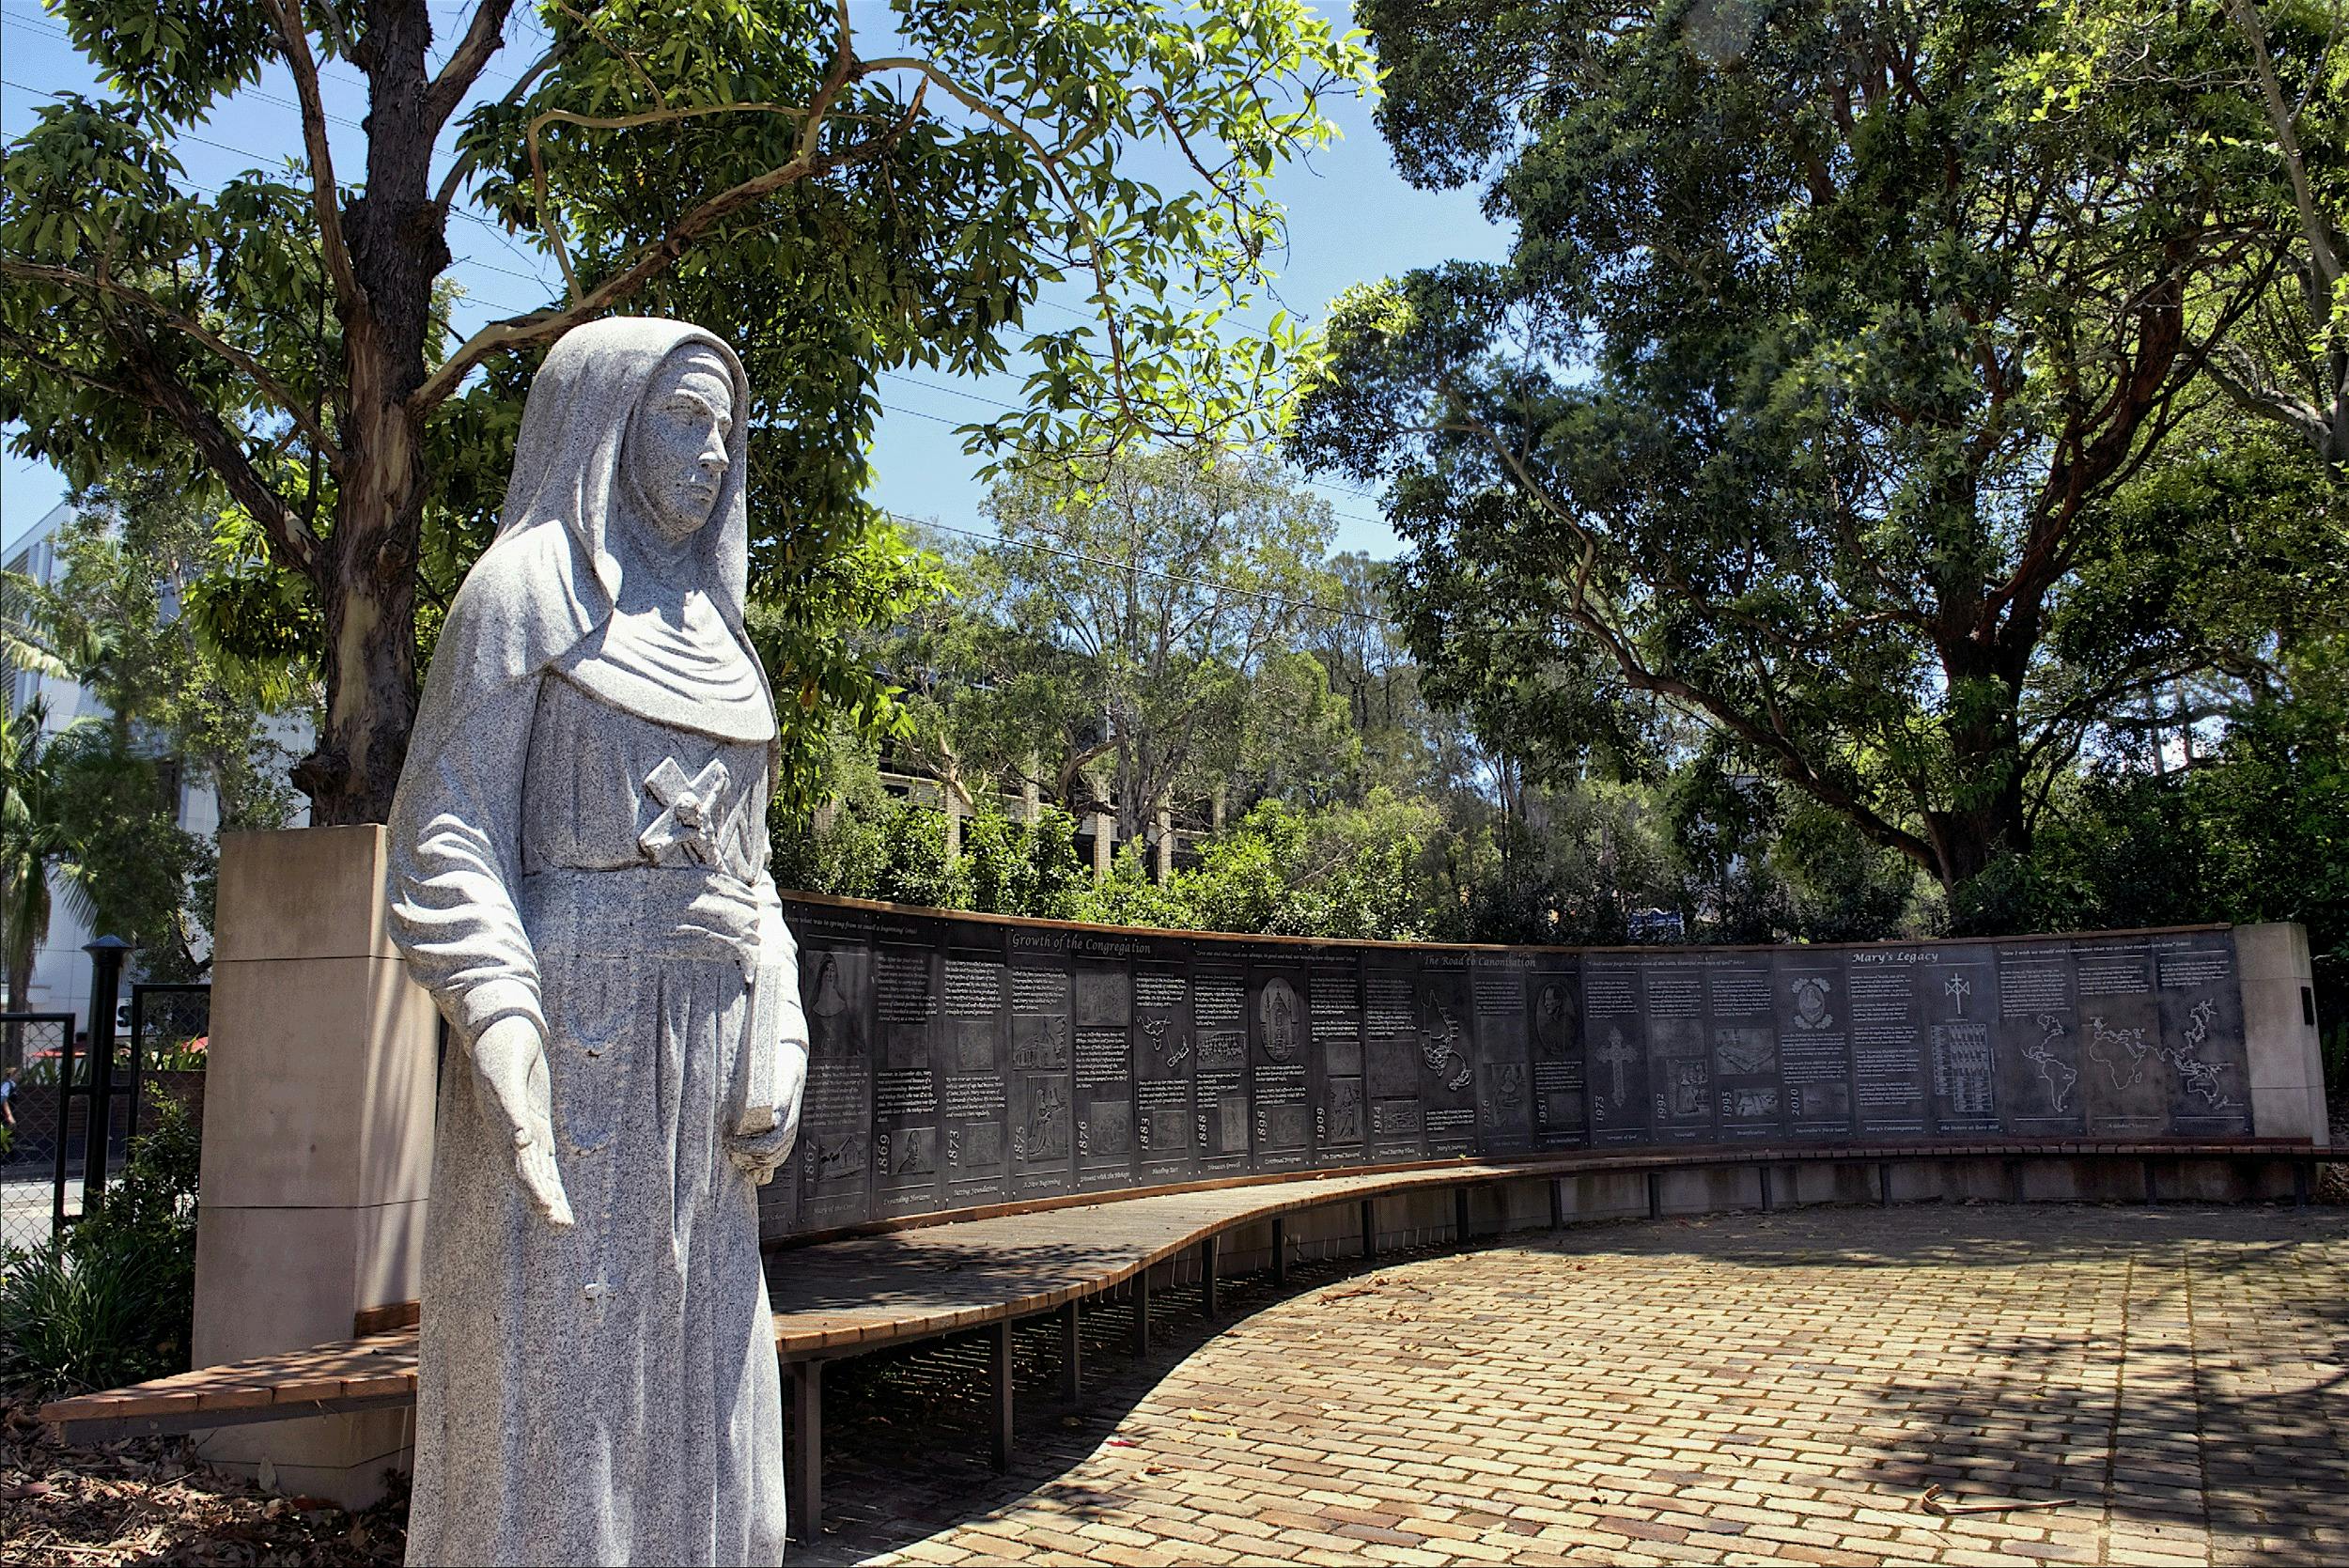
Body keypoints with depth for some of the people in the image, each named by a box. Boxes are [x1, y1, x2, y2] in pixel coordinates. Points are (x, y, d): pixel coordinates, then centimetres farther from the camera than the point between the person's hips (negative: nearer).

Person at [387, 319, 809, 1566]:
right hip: (571, 1027, -7)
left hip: (696, 1044, 7)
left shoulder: (704, 630, 20)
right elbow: (448, 834, -9)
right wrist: (503, 1027, -24)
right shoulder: (524, 590, 0)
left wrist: (779, 1042, 5)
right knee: (549, 1388, -3)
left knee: (685, 1397, 9)